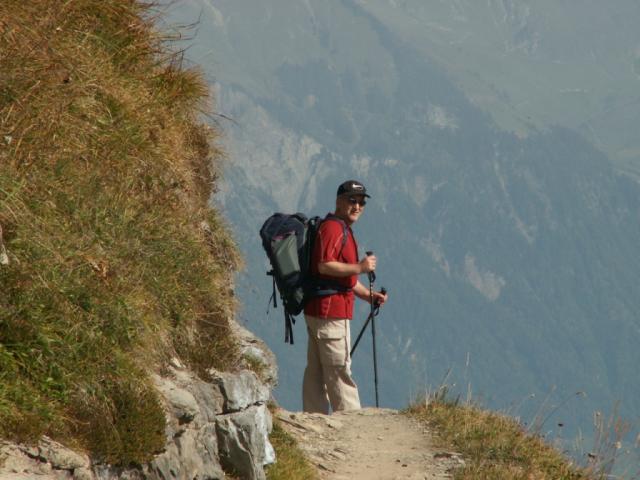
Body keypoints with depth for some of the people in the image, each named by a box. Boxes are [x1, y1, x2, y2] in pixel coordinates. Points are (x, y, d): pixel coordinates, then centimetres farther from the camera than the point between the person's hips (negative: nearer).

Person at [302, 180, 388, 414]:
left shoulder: (343, 230, 23)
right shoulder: (332, 228, -11)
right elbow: (324, 265, -24)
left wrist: (368, 295, 18)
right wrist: (359, 267, -22)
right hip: (330, 309, -11)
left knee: (316, 372, 11)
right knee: (339, 371, -8)